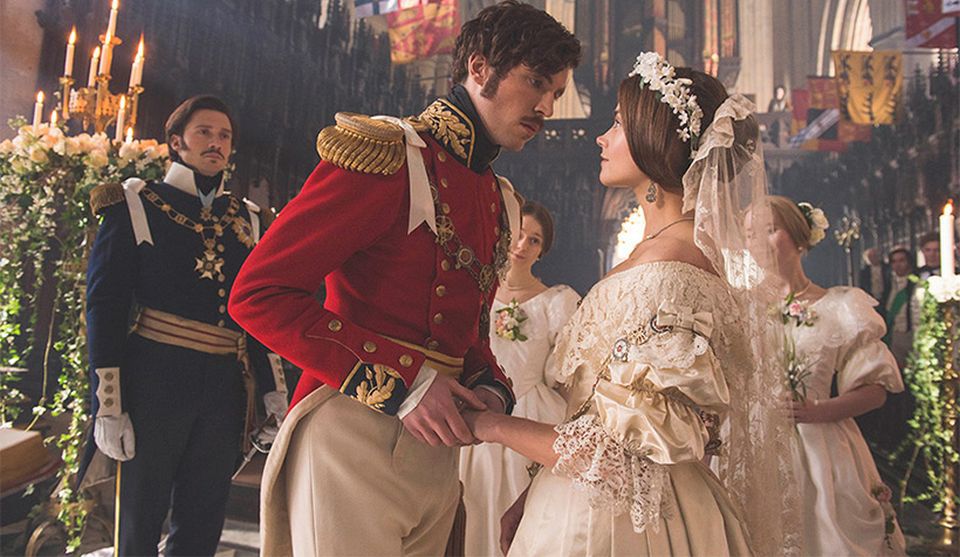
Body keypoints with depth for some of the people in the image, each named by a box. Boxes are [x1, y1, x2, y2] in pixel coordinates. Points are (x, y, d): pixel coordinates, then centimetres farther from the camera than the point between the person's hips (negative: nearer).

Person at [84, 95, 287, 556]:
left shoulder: (248, 220, 13)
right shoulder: (136, 206, 1)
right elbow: (104, 306, -4)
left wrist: (274, 391, 8)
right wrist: (108, 406, -11)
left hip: (225, 387, 4)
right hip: (154, 380, -3)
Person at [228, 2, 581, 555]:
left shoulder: (504, 201, 13)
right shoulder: (387, 156, -12)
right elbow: (257, 294, -17)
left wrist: (490, 388, 1)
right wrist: (398, 381, -21)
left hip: (438, 455, 8)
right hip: (353, 438, -8)